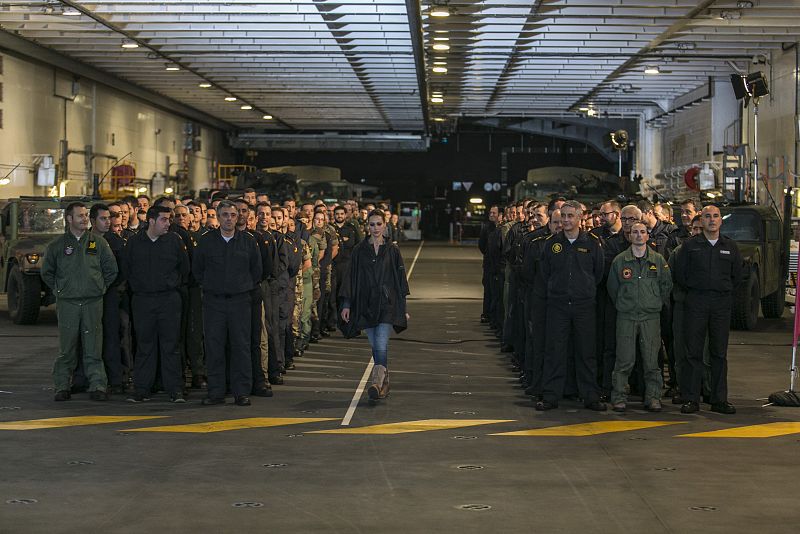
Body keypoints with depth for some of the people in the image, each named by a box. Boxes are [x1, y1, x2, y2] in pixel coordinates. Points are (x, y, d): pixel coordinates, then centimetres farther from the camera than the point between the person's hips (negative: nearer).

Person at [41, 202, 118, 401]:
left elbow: (111, 269, 14)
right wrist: (59, 290, 9)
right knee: (66, 349, 1)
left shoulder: (99, 243, 7)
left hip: (93, 303, 0)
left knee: (93, 348, 0)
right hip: (67, 303, 0)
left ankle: (97, 386, 3)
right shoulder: (57, 245, 5)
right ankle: (62, 387, 9)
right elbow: (47, 272, 15)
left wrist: (100, 288, 10)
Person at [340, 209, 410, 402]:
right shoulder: (359, 250, 5)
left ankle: (377, 383, -21)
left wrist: (403, 308, 4)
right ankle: (384, 382, 21)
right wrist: (346, 304, -1)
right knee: (376, 346, 7)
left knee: (381, 344, -14)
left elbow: (400, 278, 6)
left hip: (387, 303, -2)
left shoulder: (392, 250, 3)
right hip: (366, 304, 2)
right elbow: (351, 277, 5)